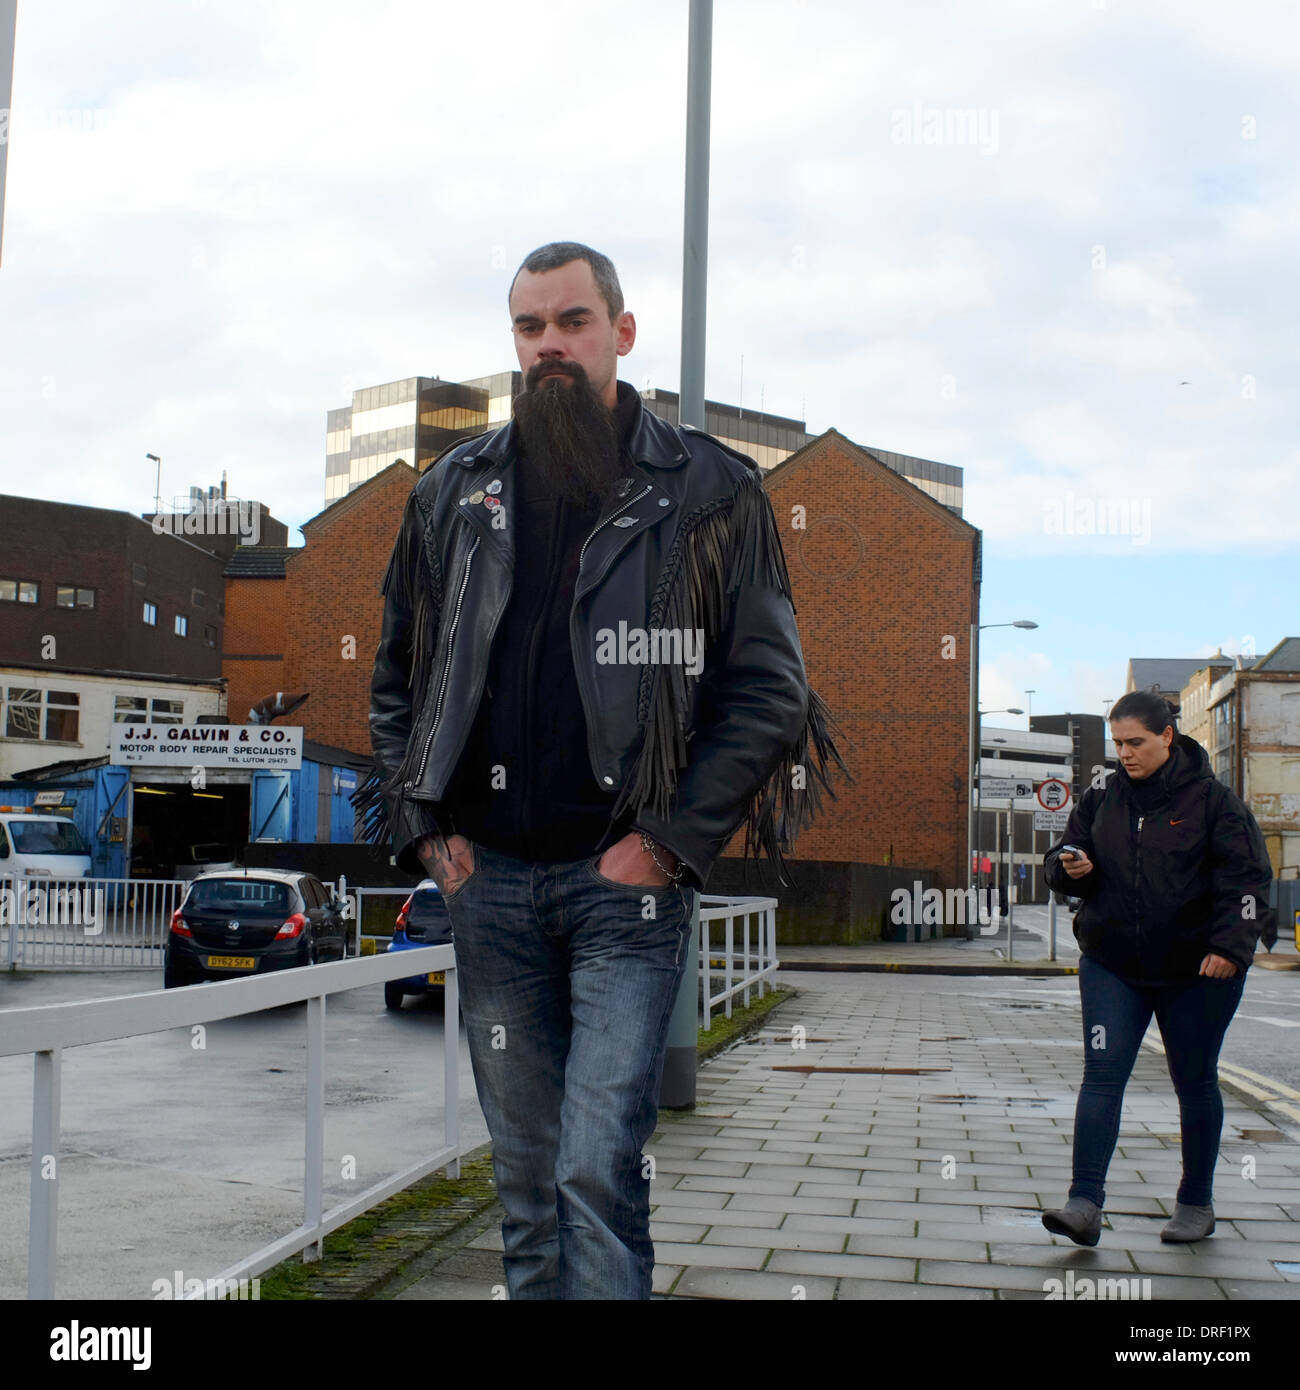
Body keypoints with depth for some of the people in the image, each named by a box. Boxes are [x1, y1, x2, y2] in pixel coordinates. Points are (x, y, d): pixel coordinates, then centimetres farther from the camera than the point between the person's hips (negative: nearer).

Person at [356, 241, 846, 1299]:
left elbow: (769, 692, -2)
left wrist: (673, 841, -10)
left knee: (599, 1168, -10)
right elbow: (398, 682, 17)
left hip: (628, 876, -4)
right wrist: (429, 829, 5)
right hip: (490, 876, 4)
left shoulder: (707, 489, 1)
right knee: (526, 1174, 13)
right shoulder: (456, 493, 11)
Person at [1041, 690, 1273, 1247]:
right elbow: (1062, 859, 12)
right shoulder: (1101, 799, 5)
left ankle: (1196, 1204, 26)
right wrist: (1070, 866, -12)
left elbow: (1247, 877, -9)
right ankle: (1085, 1204, -12)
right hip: (1111, 965, 3)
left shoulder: (1211, 799, -6)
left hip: (1197, 970, -2)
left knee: (1195, 1083, 10)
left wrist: (1229, 945, -19)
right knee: (1102, 1076, -9)